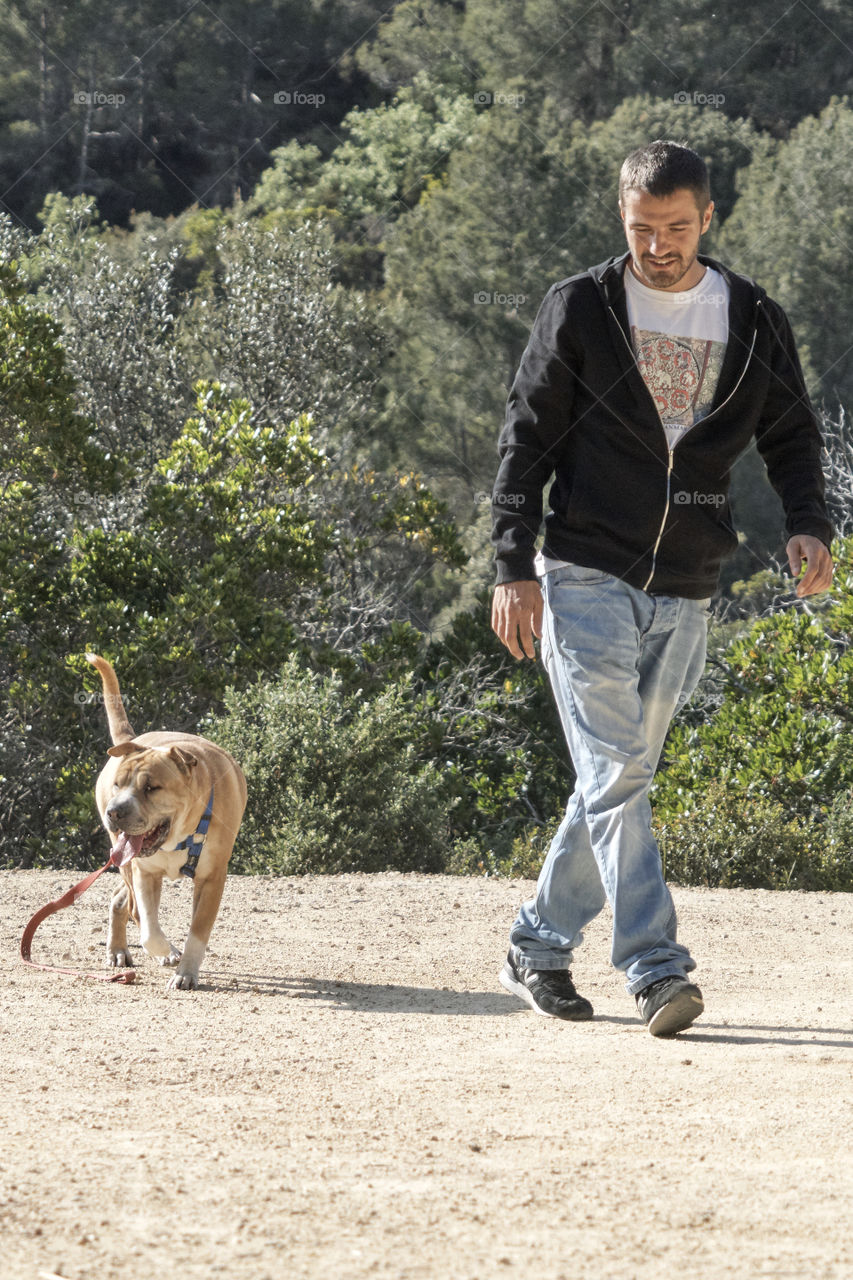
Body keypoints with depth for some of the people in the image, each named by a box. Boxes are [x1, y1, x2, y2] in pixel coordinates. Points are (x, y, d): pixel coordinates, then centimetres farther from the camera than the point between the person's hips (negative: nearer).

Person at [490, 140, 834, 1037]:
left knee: (622, 775, 9)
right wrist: (514, 567, -7)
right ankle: (656, 970, -18)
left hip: (685, 594, 4)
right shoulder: (580, 308, -1)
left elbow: (790, 434, 11)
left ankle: (538, 947, 23)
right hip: (586, 581, -3)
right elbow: (526, 440, 0)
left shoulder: (755, 322, 6)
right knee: (613, 773, -13)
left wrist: (808, 525, -10)